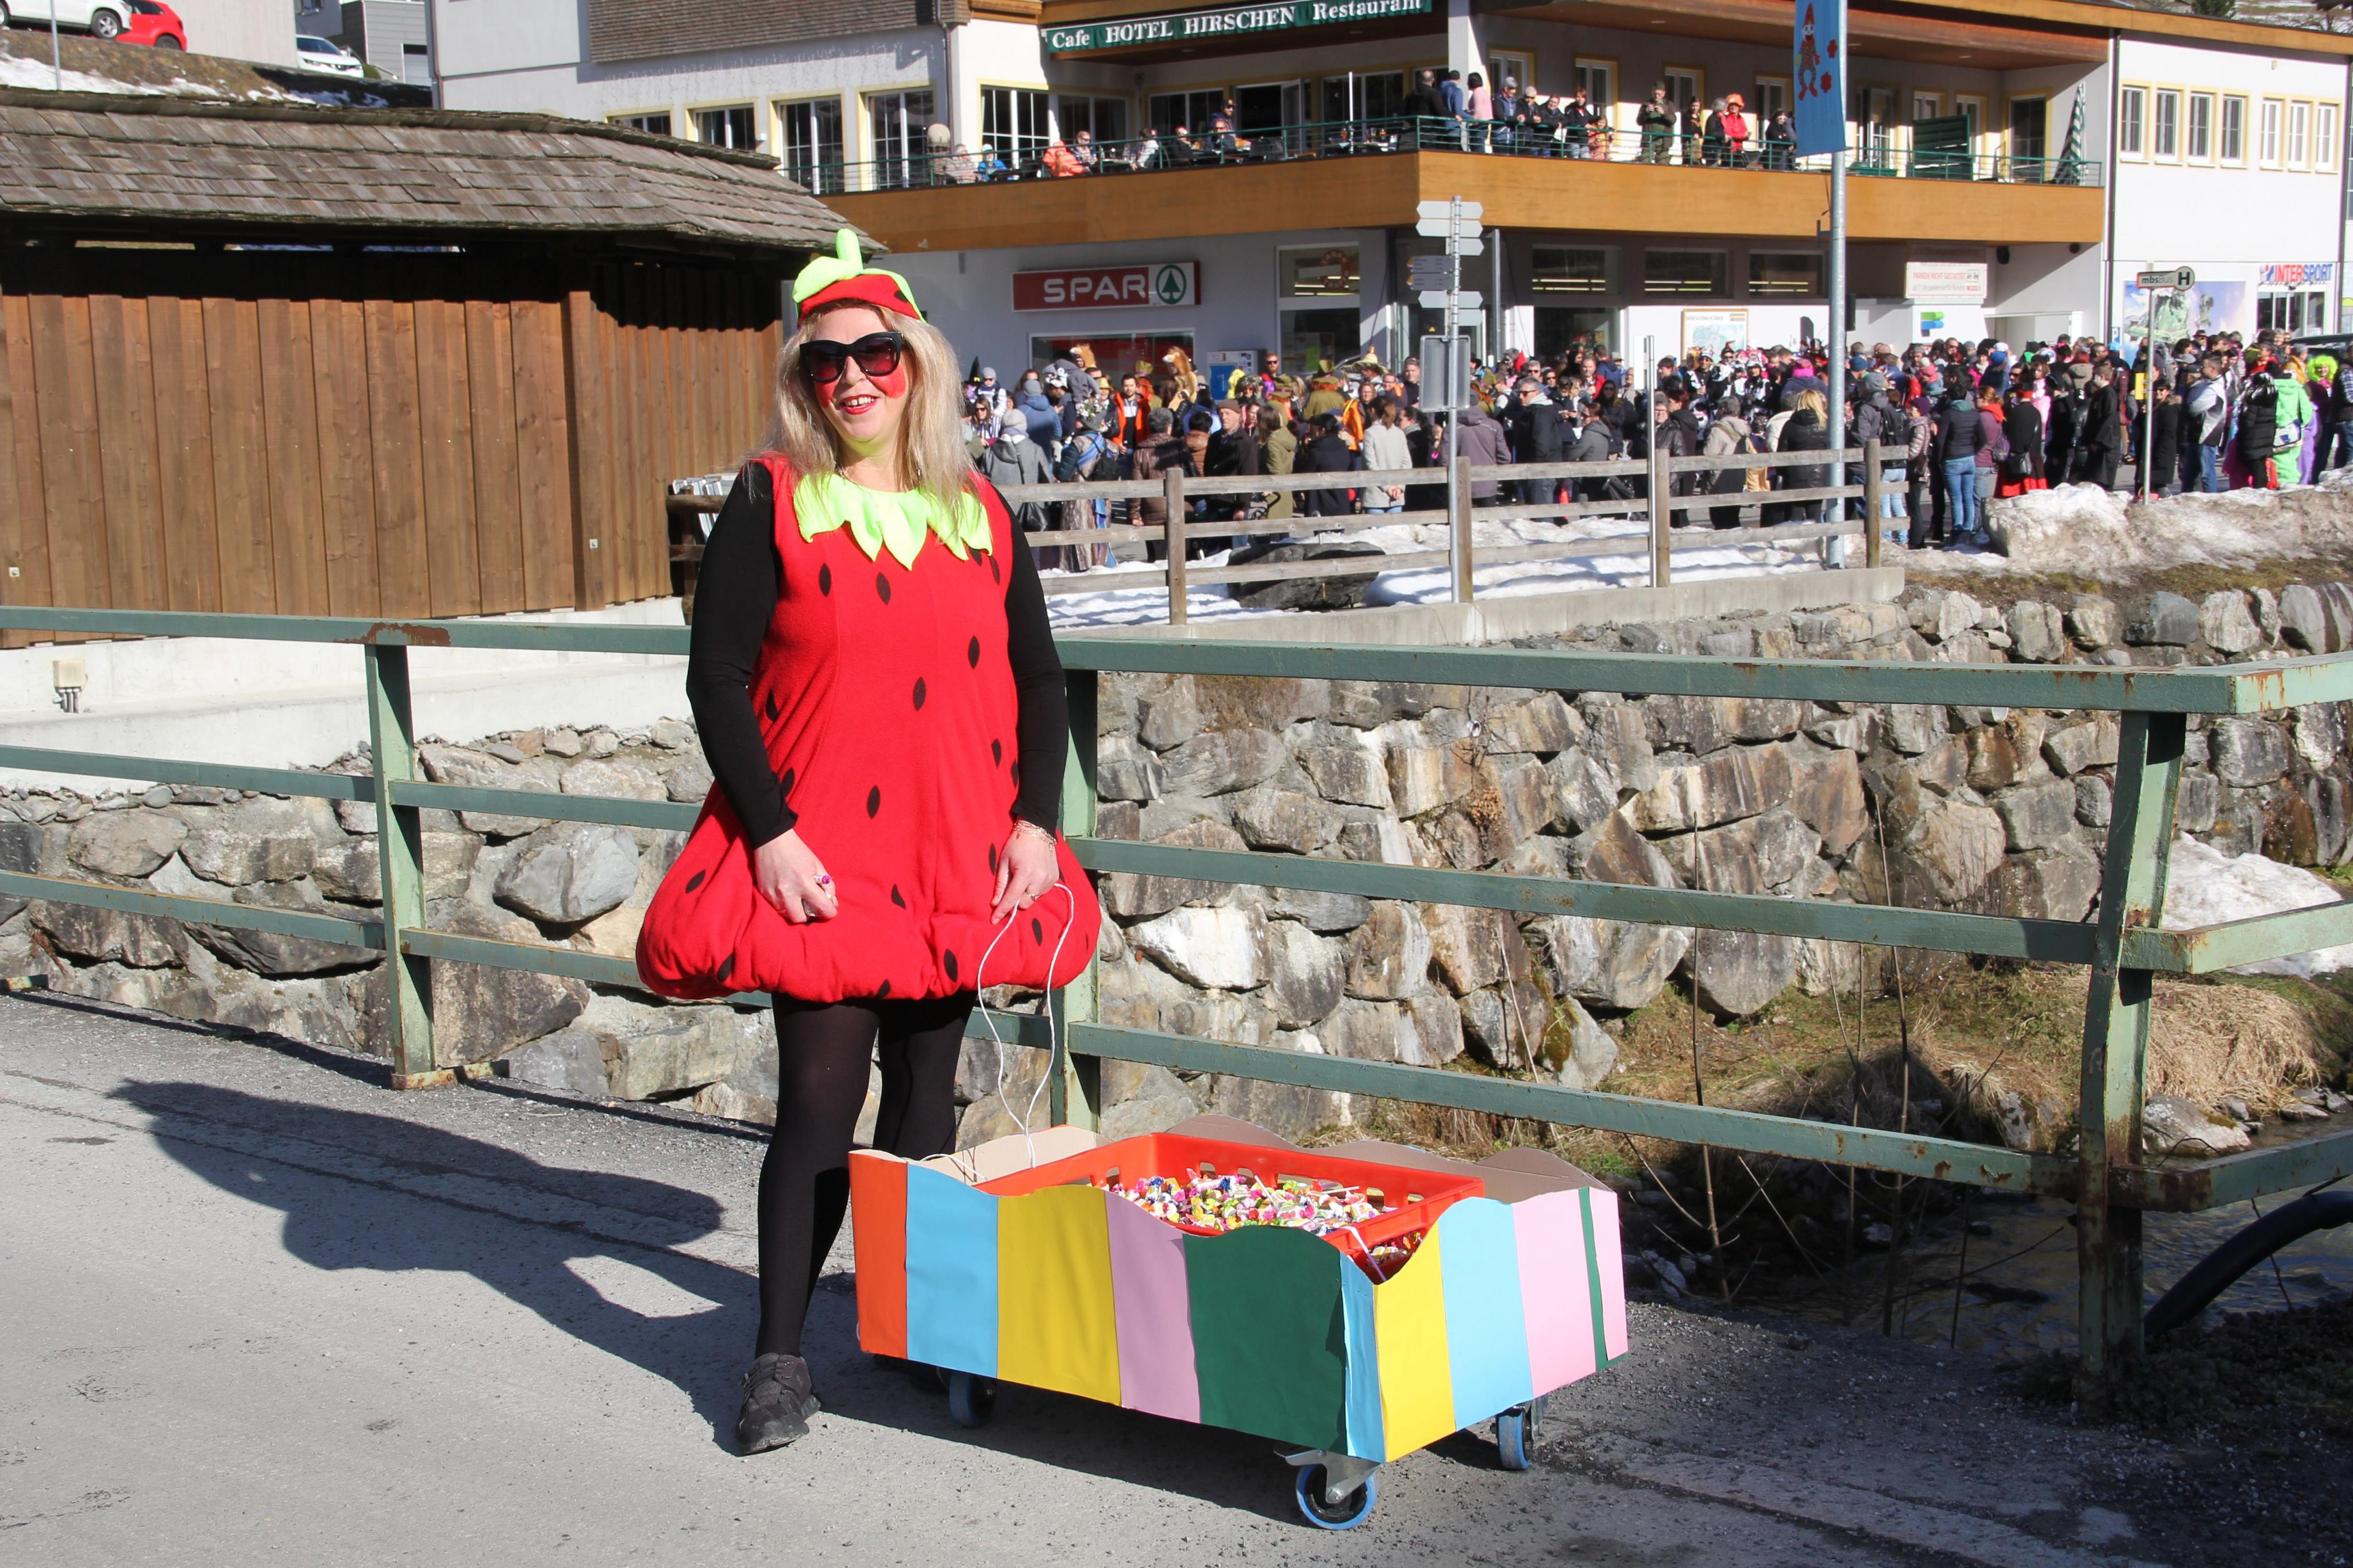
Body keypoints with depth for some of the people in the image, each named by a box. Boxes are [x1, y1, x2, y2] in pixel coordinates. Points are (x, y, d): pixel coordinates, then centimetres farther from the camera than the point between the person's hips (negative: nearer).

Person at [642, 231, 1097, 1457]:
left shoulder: (975, 511, 8)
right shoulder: (772, 502, -2)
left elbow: (1036, 676, 13)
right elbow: (716, 678, -5)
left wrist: (1035, 819, 2)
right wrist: (770, 833, -13)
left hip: (959, 856, 4)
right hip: (819, 856, -3)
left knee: (925, 1096, 11)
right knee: (820, 1097, -7)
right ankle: (779, 1358, 4)